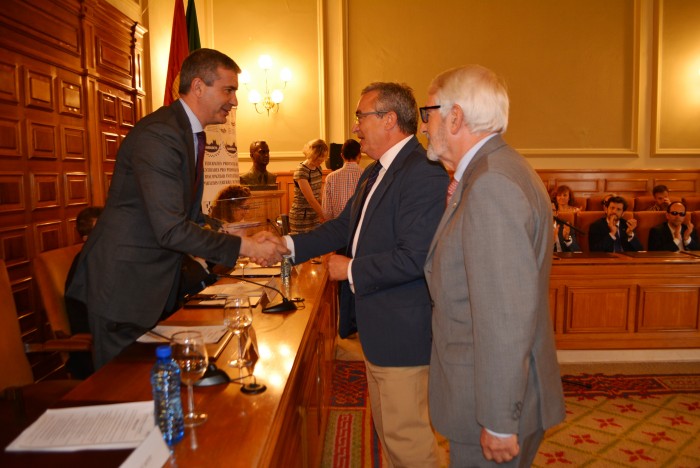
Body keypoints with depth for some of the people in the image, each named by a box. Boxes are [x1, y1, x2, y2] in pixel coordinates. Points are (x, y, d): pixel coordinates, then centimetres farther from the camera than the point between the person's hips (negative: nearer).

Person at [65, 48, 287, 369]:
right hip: (124, 286, -9)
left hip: (158, 283, 9)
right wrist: (244, 247, -21)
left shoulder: (190, 133, 11)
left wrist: (244, 237, 0)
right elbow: (171, 230, -27)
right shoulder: (158, 135, -22)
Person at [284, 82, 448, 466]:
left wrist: (352, 270, -16)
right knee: (387, 426, 25)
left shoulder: (423, 174, -21)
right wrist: (289, 245, 5)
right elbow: (345, 226, 15)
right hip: (376, 324, 10)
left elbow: (414, 257, -28)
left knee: (405, 433, 6)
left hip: (402, 329, -10)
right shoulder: (375, 172, 12)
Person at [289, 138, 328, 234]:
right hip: (302, 218, -7)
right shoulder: (301, 172, -16)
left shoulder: (318, 168, 7)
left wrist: (321, 215, 6)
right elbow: (311, 199, -19)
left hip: (315, 215, 7)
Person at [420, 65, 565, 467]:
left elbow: (507, 317, -27)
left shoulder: (491, 184, -25)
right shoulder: (499, 168, 9)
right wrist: (456, 208, 7)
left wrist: (498, 422, -22)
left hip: (499, 402, -9)